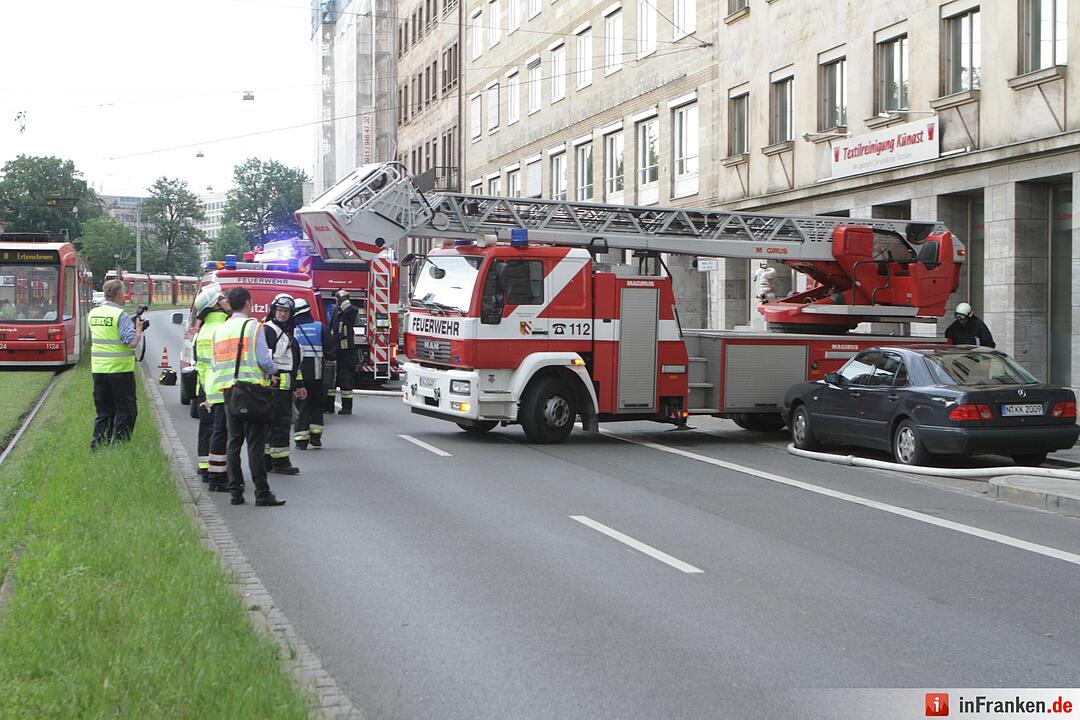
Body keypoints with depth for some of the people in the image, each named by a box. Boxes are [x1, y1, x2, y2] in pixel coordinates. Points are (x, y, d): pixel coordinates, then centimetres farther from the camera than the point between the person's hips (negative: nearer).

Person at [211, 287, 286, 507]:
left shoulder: (220, 329, 14)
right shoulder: (253, 326, -5)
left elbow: (214, 365, 13)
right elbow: (263, 359, -11)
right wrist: (272, 372, 7)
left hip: (227, 390, 6)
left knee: (233, 441, 10)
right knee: (255, 442, -6)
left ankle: (235, 491, 10)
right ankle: (262, 493, -7)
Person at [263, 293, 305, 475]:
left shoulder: (288, 334, 23)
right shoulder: (267, 329, -7)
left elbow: (294, 362, 27)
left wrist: (299, 385, 25)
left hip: (285, 386, 10)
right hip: (274, 385, -10)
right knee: (279, 422, -10)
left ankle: (266, 460, 16)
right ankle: (280, 461, -9)